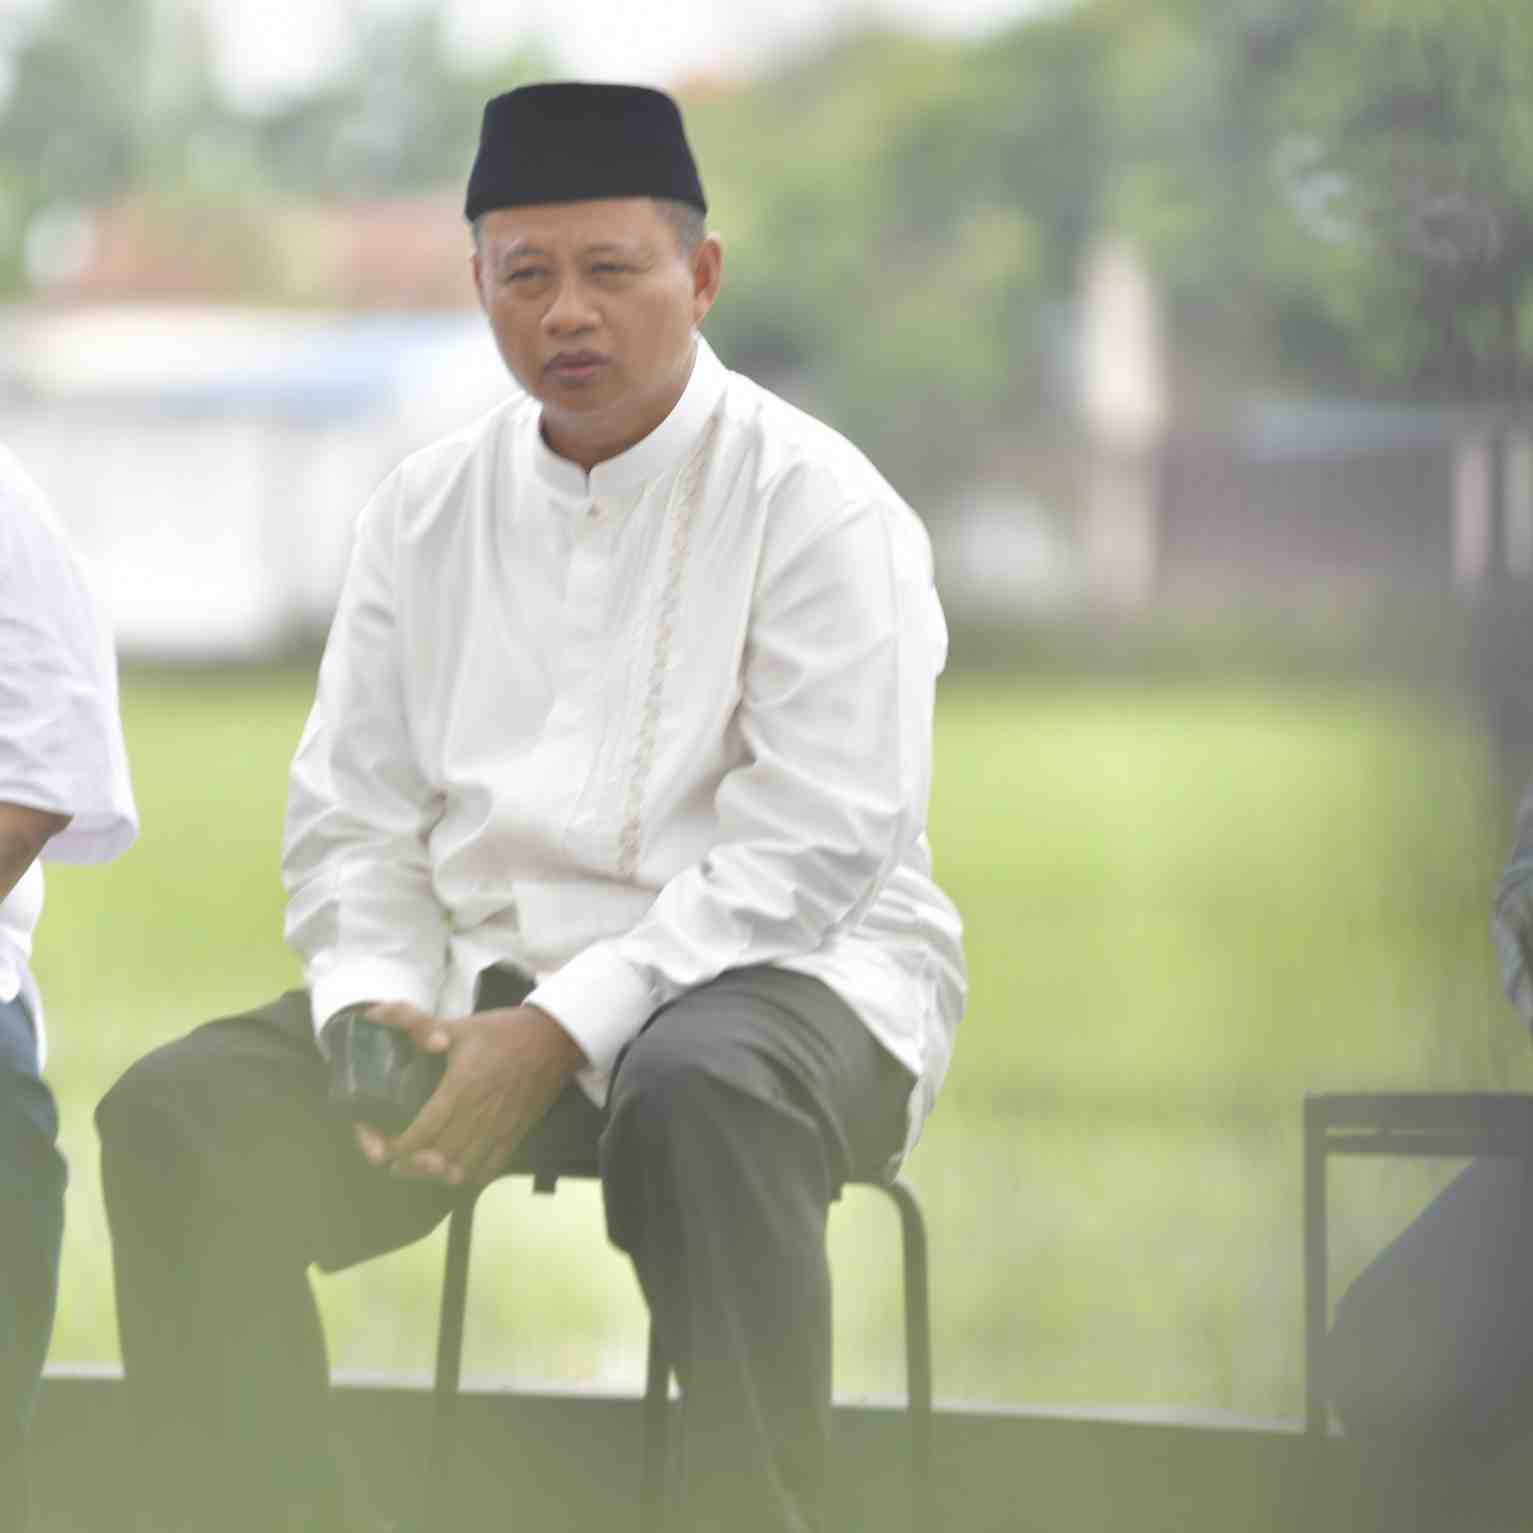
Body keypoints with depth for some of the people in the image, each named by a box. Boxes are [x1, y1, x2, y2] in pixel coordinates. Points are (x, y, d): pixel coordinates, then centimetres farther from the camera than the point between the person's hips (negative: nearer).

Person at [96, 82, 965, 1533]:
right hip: (481, 976, 5)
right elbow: (349, 821, 11)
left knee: (697, 1095, -41)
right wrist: (373, 1009, -11)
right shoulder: (427, 513, 11)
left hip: (778, 976, -5)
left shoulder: (816, 504, -6)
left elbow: (816, 844, -14)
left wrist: (563, 1031, -22)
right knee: (182, 1115, -18)